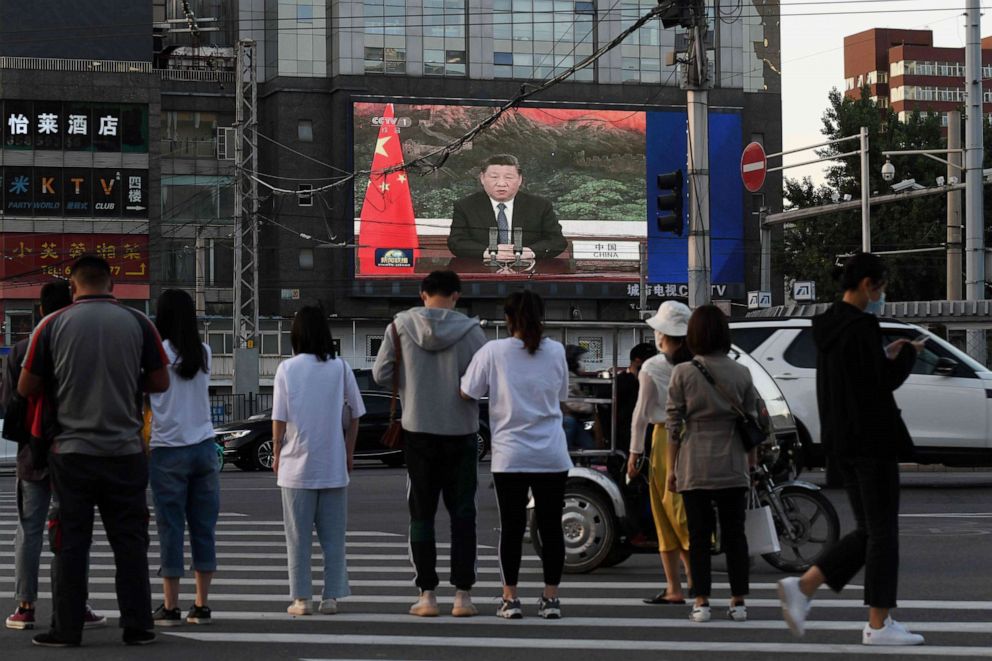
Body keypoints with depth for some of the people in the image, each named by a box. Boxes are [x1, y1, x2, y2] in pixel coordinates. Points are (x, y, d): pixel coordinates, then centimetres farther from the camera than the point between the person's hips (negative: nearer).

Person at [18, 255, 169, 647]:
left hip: (72, 450, -1)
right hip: (125, 450, 1)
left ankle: (67, 629, 7)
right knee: (129, 541, 8)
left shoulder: (53, 325, -4)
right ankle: (137, 627, 9)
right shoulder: (137, 323, -1)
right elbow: (159, 382, 5)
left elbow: (26, 388, 1)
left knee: (70, 541, 5)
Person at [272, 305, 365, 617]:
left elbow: (279, 419, -5)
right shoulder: (340, 368, -1)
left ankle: (301, 599, 6)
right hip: (333, 466, 1)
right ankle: (331, 596, 8)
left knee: (298, 536, 6)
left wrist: (277, 455, 7)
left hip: (297, 465, -1)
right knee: (333, 535, 8)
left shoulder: (287, 369, -6)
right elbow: (354, 416, 3)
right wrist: (349, 453, 14)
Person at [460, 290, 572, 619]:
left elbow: (467, 393, -2)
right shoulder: (556, 351, 1)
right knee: (551, 526, 7)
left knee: (511, 527, 6)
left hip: (510, 455, -1)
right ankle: (551, 598, 10)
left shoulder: (493, 352, -7)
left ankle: (510, 598, 7)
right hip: (551, 455, 1)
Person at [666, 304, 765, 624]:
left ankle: (701, 603, 2)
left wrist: (671, 468, 4)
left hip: (693, 466, -2)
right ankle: (738, 602, 10)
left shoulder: (682, 373, -4)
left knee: (698, 535, 4)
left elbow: (674, 426, -4)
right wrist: (750, 464, 15)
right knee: (734, 534, 9)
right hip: (732, 466, 2)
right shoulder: (741, 374, 1)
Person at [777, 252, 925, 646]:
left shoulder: (827, 328, 12)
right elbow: (883, 383, -16)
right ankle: (879, 624, 3)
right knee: (882, 532, -1)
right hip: (872, 440, -9)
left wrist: (886, 355, 16)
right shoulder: (860, 328, -17)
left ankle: (803, 587, 2)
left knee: (869, 531, 14)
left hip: (842, 443, 9)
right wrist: (907, 354, 0)